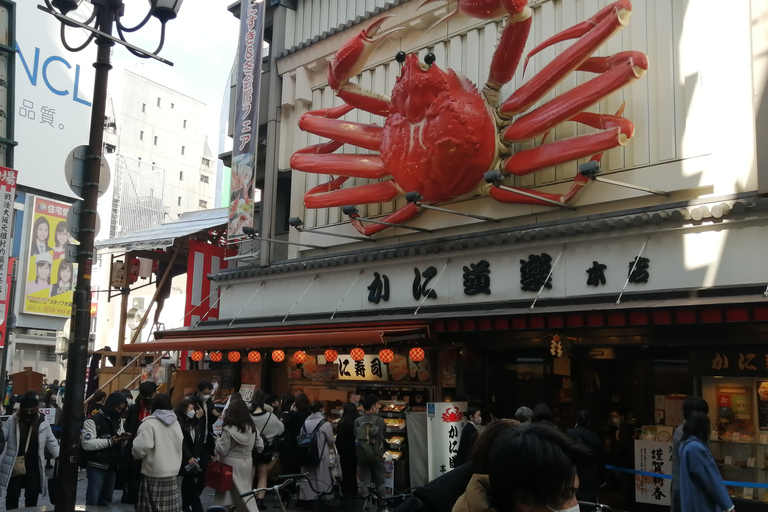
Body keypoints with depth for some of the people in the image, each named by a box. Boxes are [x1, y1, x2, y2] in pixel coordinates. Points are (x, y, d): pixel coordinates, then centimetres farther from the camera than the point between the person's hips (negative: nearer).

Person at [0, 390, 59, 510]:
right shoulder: (12, 421, -8)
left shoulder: (42, 423, -3)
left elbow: (51, 442, 4)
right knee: (12, 495, 7)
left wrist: (59, 457, -4)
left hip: (34, 467, 1)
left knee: (32, 495, 10)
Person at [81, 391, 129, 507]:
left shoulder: (117, 421, 15)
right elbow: (87, 444, -21)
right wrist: (110, 441, -24)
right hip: (96, 468, -7)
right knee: (92, 502, -4)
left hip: (112, 468, 7)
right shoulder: (93, 420, -10)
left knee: (106, 502, 13)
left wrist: (123, 439, -5)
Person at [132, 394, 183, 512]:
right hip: (172, 472, 6)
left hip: (153, 474, -6)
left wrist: (136, 454, 0)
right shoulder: (176, 423, 11)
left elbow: (142, 447, -19)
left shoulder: (149, 423, -11)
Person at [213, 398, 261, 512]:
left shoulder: (228, 429, -16)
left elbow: (222, 450, -13)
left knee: (228, 493, 7)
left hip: (231, 464, -5)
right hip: (247, 463, 5)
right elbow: (260, 446, 6)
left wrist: (218, 441, 5)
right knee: (245, 491, 16)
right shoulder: (252, 428, 0)